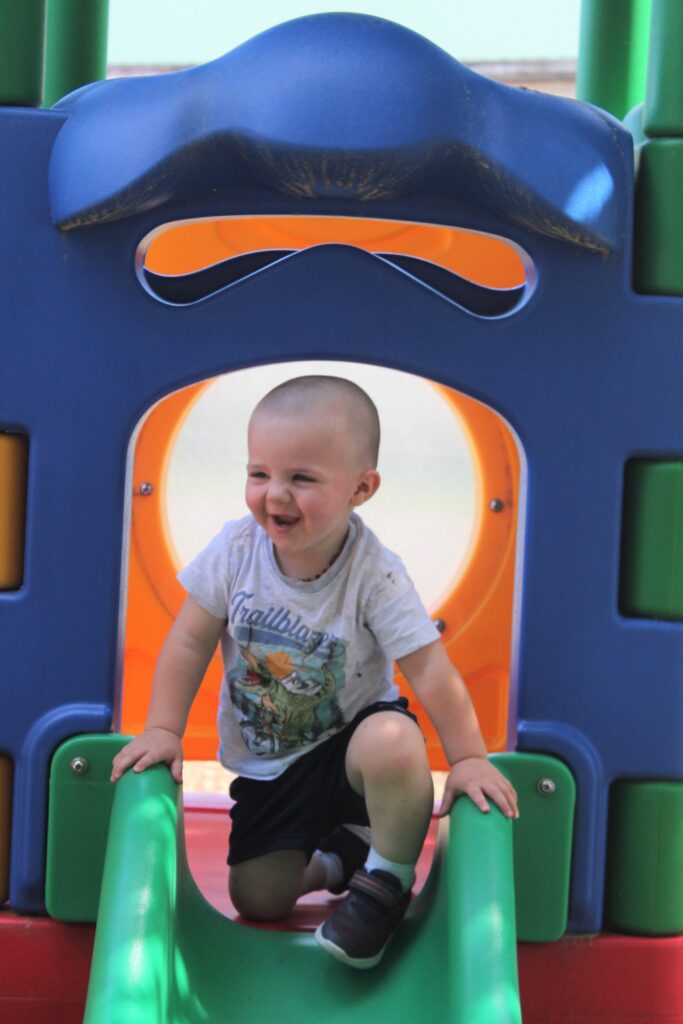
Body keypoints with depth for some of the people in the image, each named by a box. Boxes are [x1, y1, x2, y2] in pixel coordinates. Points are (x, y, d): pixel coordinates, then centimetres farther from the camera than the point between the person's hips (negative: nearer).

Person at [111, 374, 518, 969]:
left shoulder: (374, 575, -23)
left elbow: (430, 671, -20)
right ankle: (338, 852, 30)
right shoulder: (237, 548, -16)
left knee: (394, 743, -38)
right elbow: (190, 642, -6)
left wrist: (468, 758, -20)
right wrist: (163, 730, -8)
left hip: (350, 736, -3)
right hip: (267, 763, 3)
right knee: (258, 900, -2)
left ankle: (388, 880, -11)